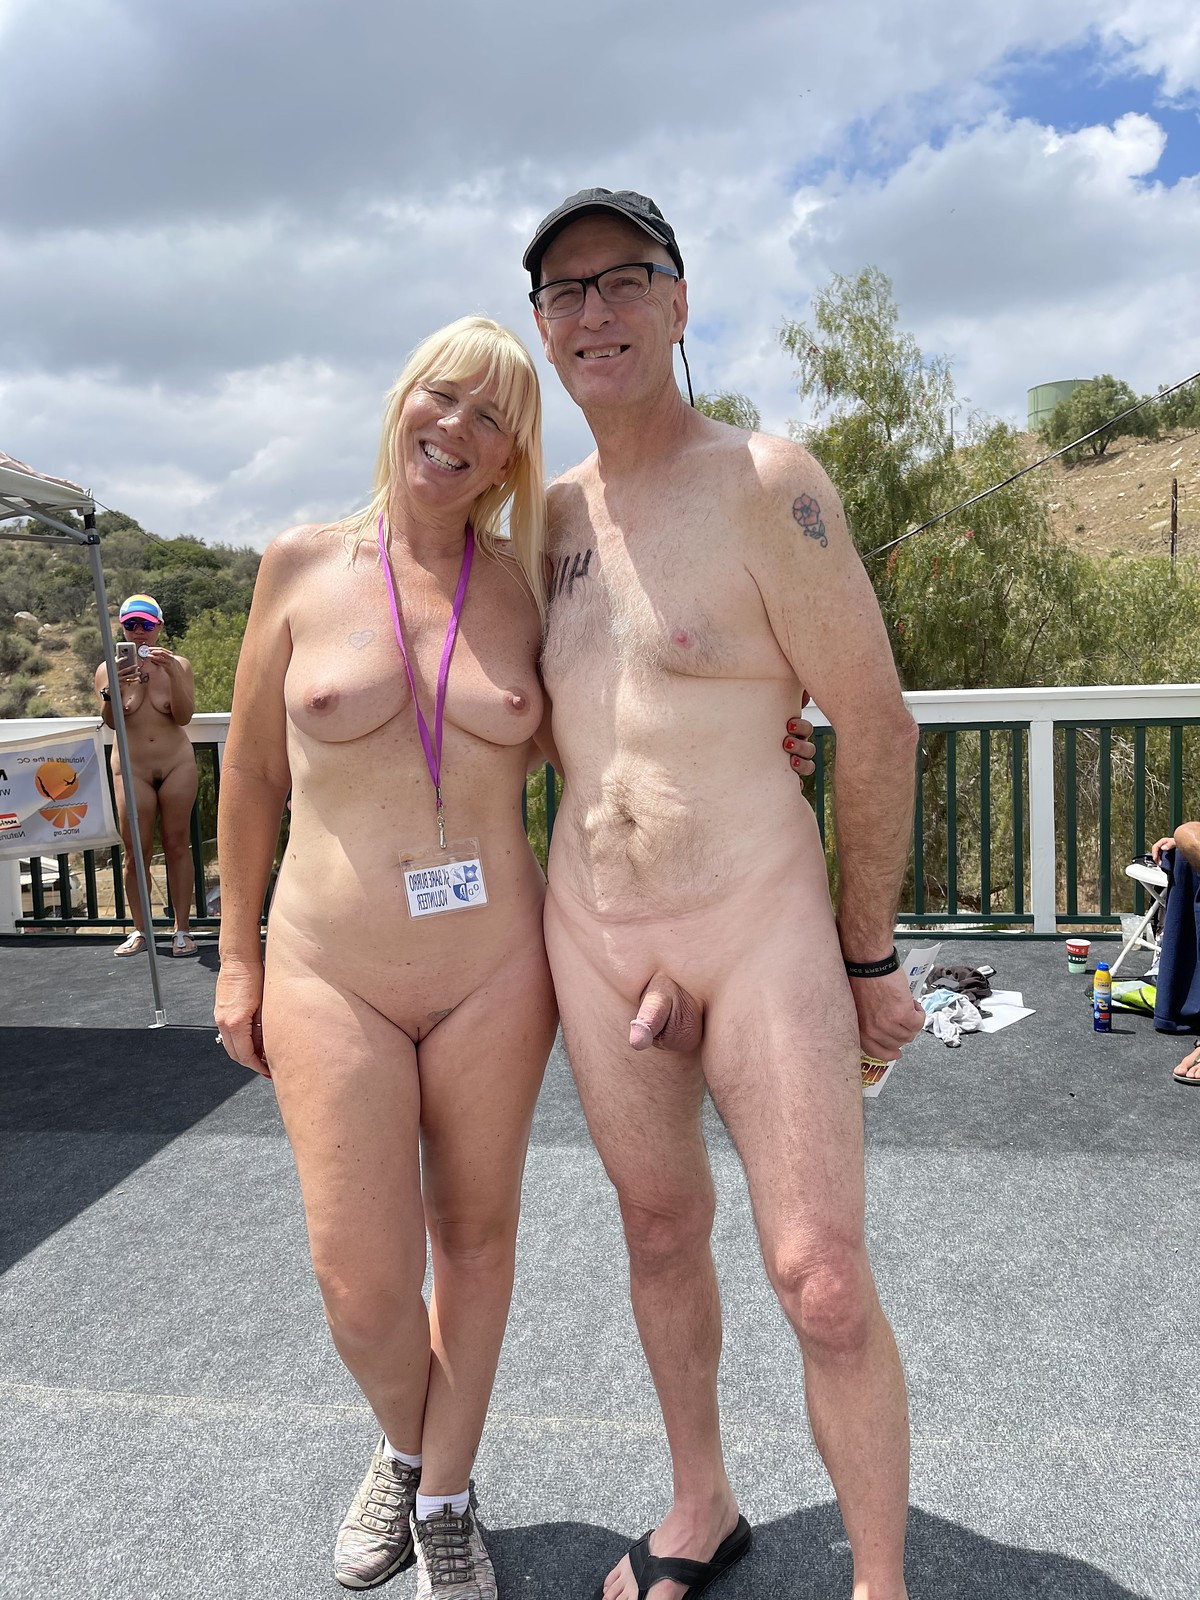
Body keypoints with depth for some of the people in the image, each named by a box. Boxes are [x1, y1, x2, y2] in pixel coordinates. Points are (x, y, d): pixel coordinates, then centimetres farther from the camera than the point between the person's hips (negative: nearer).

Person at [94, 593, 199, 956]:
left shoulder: (178, 665, -2)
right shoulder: (108, 669, -1)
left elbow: (184, 716, -13)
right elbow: (109, 721, -13)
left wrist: (172, 673, -25)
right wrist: (111, 691, -33)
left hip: (177, 765, 0)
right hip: (131, 769, 0)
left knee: (178, 846, 3)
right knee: (135, 851, 1)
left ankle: (182, 929, 10)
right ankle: (140, 931, 13)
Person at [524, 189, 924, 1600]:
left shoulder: (765, 484, -12)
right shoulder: (553, 512, 7)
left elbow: (875, 726, -10)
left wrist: (868, 956, -4)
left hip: (762, 927, -5)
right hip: (592, 936, 6)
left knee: (823, 1285, -2)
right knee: (660, 1231, 18)